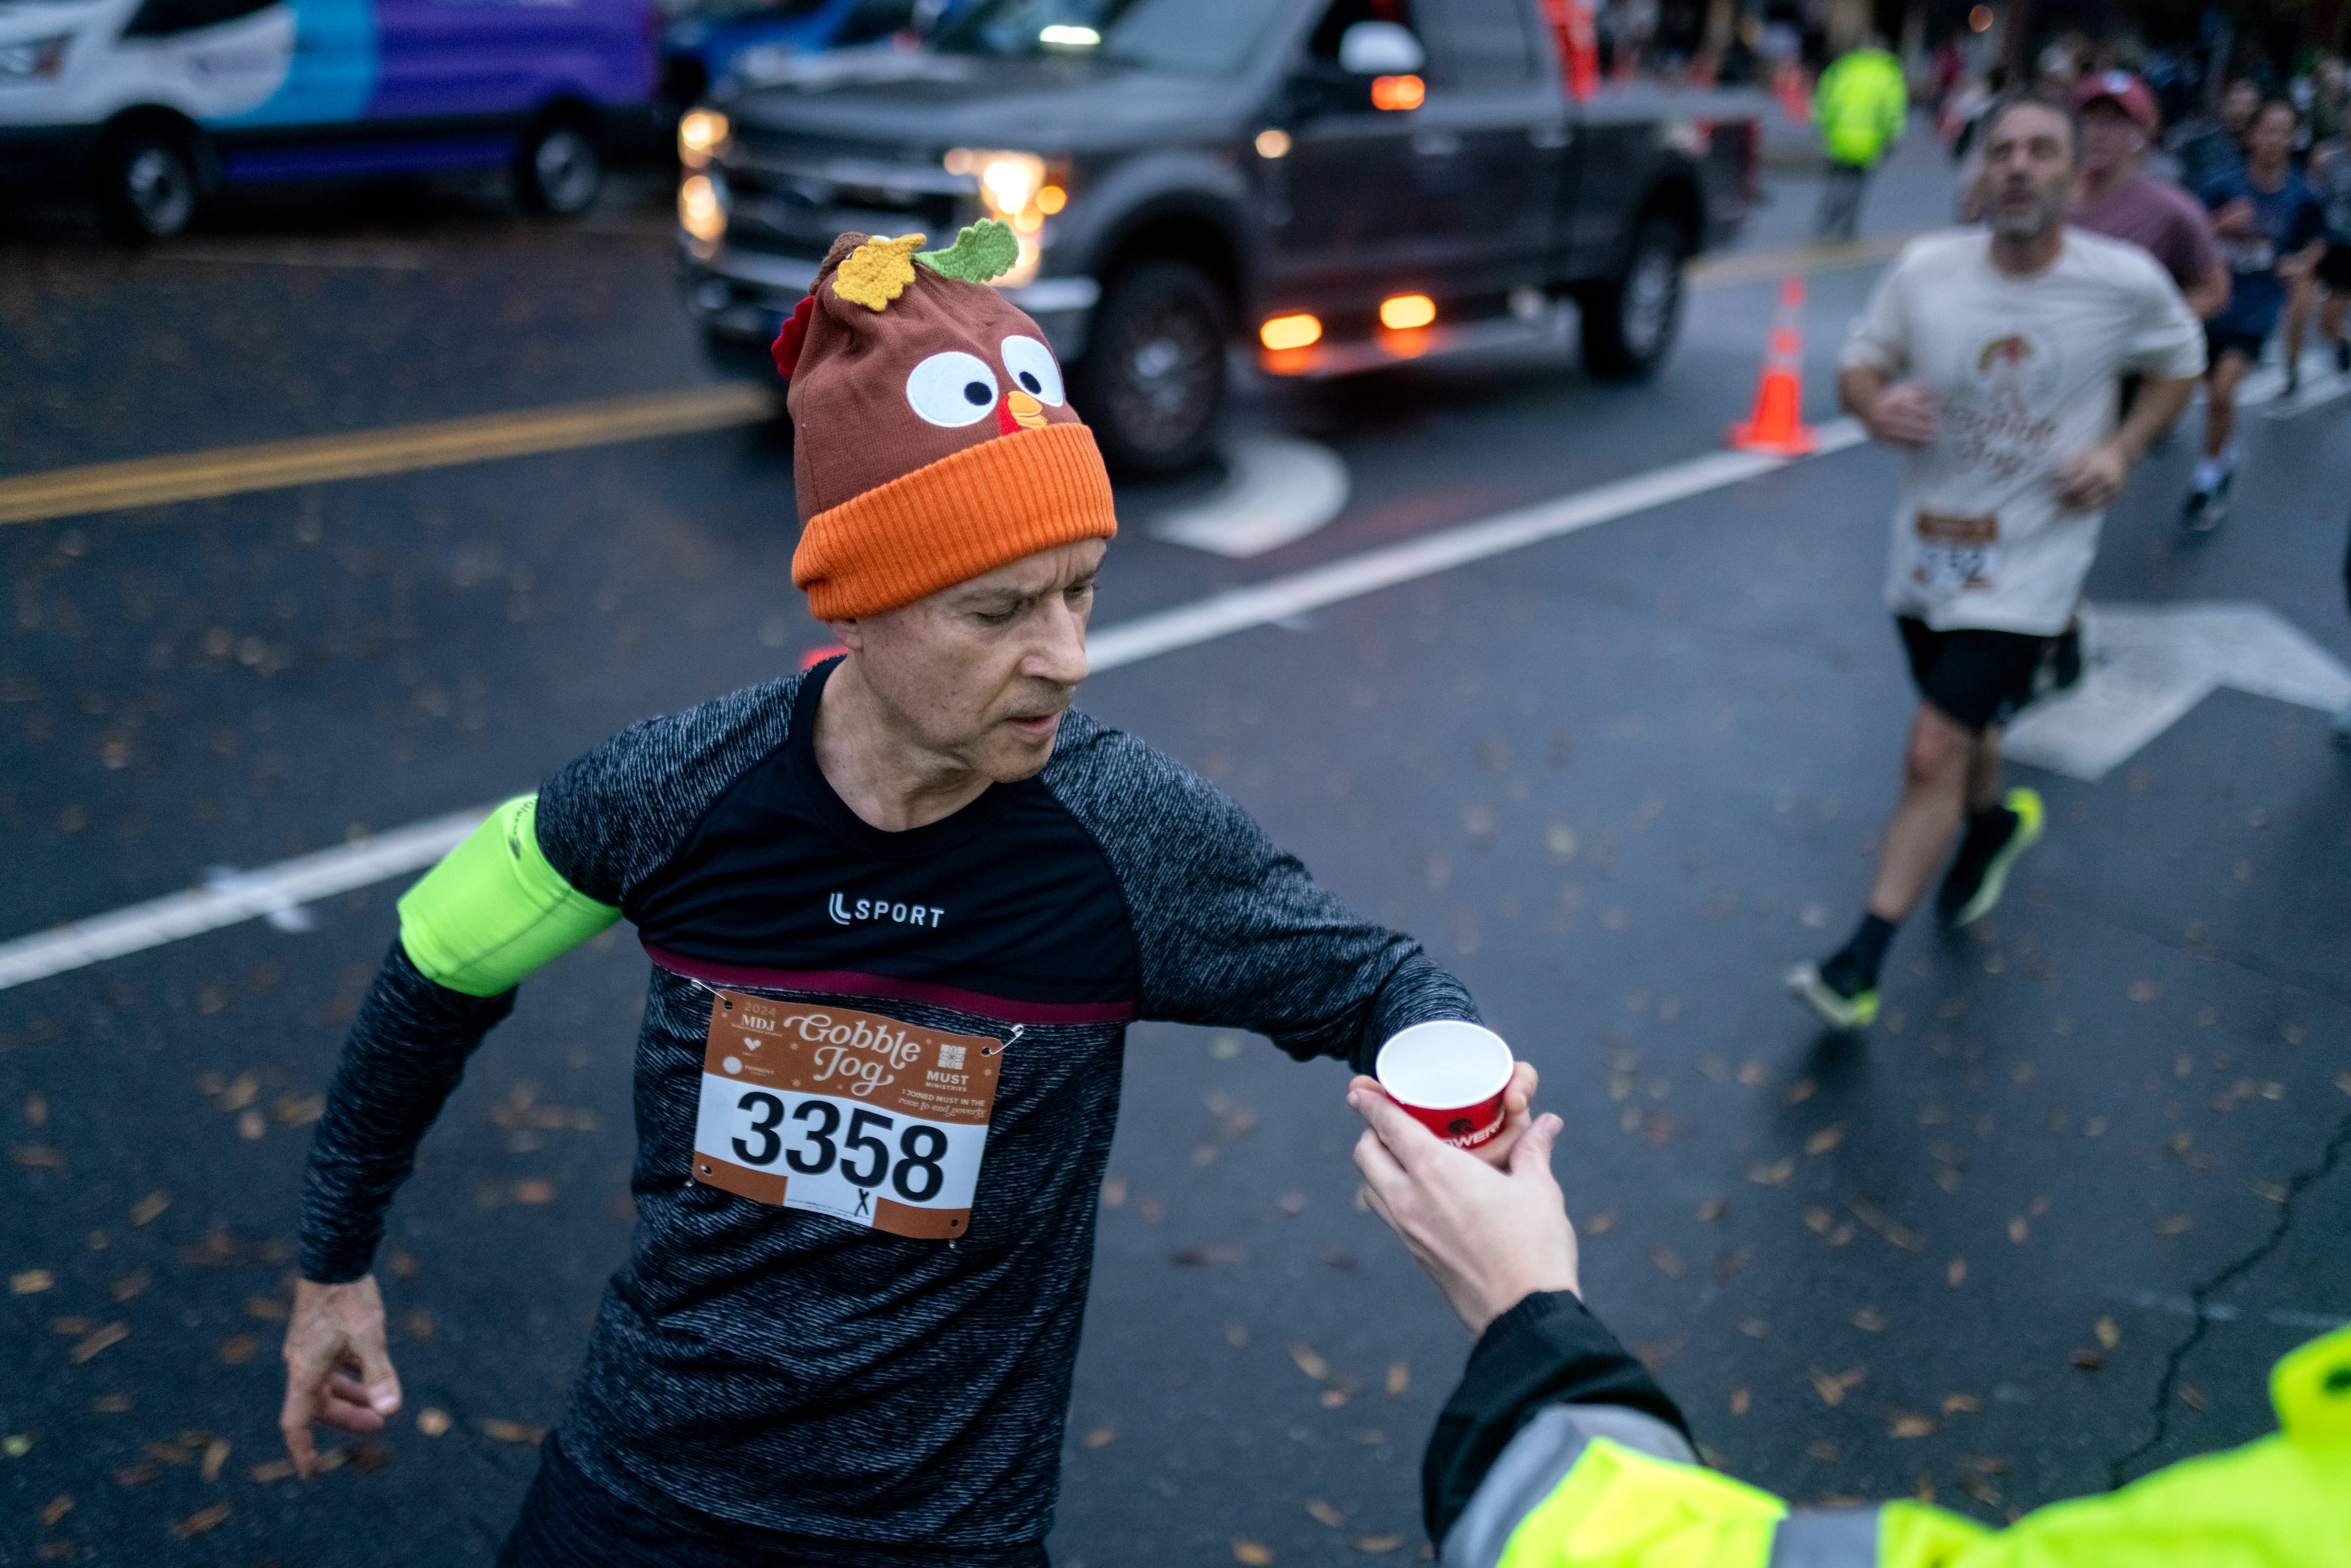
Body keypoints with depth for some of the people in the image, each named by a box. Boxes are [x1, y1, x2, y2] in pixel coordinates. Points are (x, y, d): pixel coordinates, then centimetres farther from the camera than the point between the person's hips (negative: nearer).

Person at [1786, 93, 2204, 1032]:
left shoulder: (2127, 283, -11)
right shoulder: (1926, 270, -8)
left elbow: (2180, 365, 8)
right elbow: (1860, 363, 4)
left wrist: (2122, 449, -9)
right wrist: (1875, 404, -20)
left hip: (2029, 566, -4)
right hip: (1926, 551, 4)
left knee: (1934, 755, -12)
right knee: (1959, 728, 24)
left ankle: (1859, 968, -5)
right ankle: (1996, 826, 59)